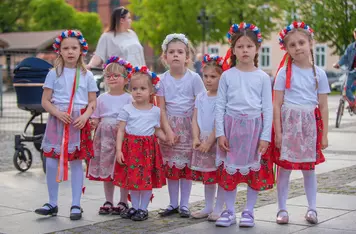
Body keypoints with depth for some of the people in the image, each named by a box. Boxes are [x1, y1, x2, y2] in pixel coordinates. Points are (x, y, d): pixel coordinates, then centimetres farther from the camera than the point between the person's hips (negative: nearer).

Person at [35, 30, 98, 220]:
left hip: (79, 123, 0)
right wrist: (58, 112, -16)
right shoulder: (54, 73, 4)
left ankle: (76, 205, 11)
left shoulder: (87, 75, 6)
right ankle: (52, 204, 14)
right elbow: (45, 100, 1)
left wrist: (85, 117, -13)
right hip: (57, 120, 0)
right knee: (51, 161, 0)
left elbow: (92, 102, 6)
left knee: (76, 162, 2)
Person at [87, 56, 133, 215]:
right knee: (106, 170, 8)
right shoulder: (102, 98, 9)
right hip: (105, 137, 4)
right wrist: (94, 123, -8)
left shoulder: (128, 98, -1)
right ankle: (108, 202, 19)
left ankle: (123, 202, 13)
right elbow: (95, 117, 12)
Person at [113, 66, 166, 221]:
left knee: (148, 179, 3)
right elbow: (121, 131, 0)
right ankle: (134, 207, 24)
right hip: (131, 147, 0)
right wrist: (118, 150, -8)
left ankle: (143, 208, 17)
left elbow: (158, 131, 10)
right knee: (132, 178, 8)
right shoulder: (127, 109, 1)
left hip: (149, 148, 0)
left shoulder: (155, 111, 4)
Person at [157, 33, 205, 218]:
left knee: (187, 166, 2)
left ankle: (184, 204, 12)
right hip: (170, 126, 2)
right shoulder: (163, 79, -1)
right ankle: (173, 204, 16)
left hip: (188, 125, -2)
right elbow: (161, 108, -1)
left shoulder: (194, 78, -5)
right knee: (171, 166, 5)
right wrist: (168, 131, -10)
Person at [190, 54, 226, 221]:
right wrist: (196, 138, -8)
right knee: (206, 176, 14)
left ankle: (218, 208, 11)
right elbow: (195, 119, 6)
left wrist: (209, 142, -18)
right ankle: (208, 207, 25)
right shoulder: (200, 97, 9)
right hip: (202, 140, 6)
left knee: (220, 175, 1)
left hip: (217, 140, -6)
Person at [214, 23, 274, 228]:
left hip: (254, 127, 0)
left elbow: (268, 108, 1)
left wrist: (265, 136, -5)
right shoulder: (227, 76, 3)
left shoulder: (263, 77, 2)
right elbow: (220, 106, 3)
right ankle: (230, 211, 17)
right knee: (229, 170, 5)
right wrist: (220, 133, -4)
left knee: (255, 170, 5)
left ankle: (249, 211, 18)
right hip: (232, 126, 0)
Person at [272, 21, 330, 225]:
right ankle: (282, 209, 13)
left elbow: (323, 106, 5)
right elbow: (277, 104, -3)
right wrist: (277, 131, -9)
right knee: (285, 167, 2)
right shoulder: (284, 72, -2)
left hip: (310, 124, 2)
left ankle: (312, 208, 19)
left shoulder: (319, 73, 3)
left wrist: (324, 134, 3)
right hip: (288, 123, -1)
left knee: (309, 168, 9)